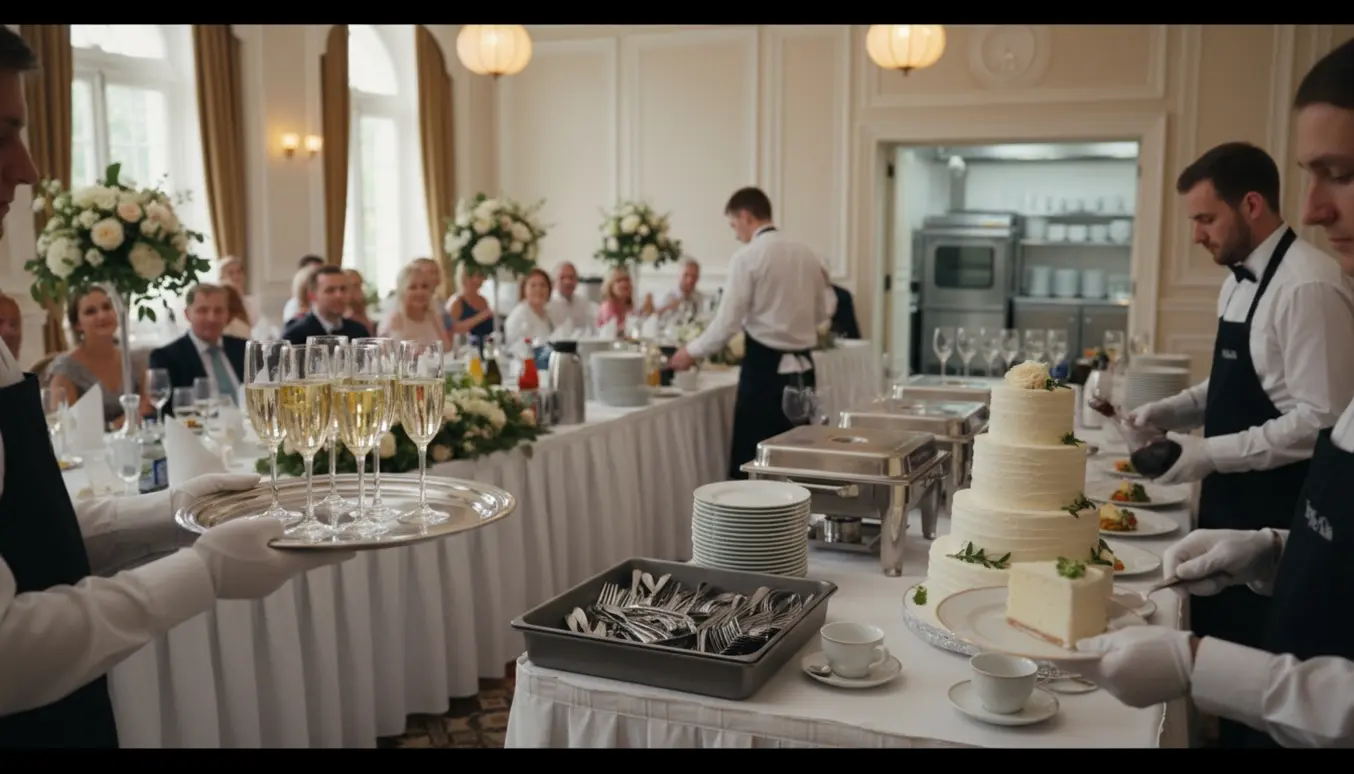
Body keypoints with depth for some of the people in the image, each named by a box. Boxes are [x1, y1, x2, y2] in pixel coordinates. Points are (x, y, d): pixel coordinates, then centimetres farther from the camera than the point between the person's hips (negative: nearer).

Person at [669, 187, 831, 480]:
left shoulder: (747, 257, -10)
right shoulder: (807, 255, 9)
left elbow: (727, 322, -12)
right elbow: (820, 315, 17)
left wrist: (691, 352, 2)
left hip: (765, 368, -6)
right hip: (802, 368, 6)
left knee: (750, 463, 1)